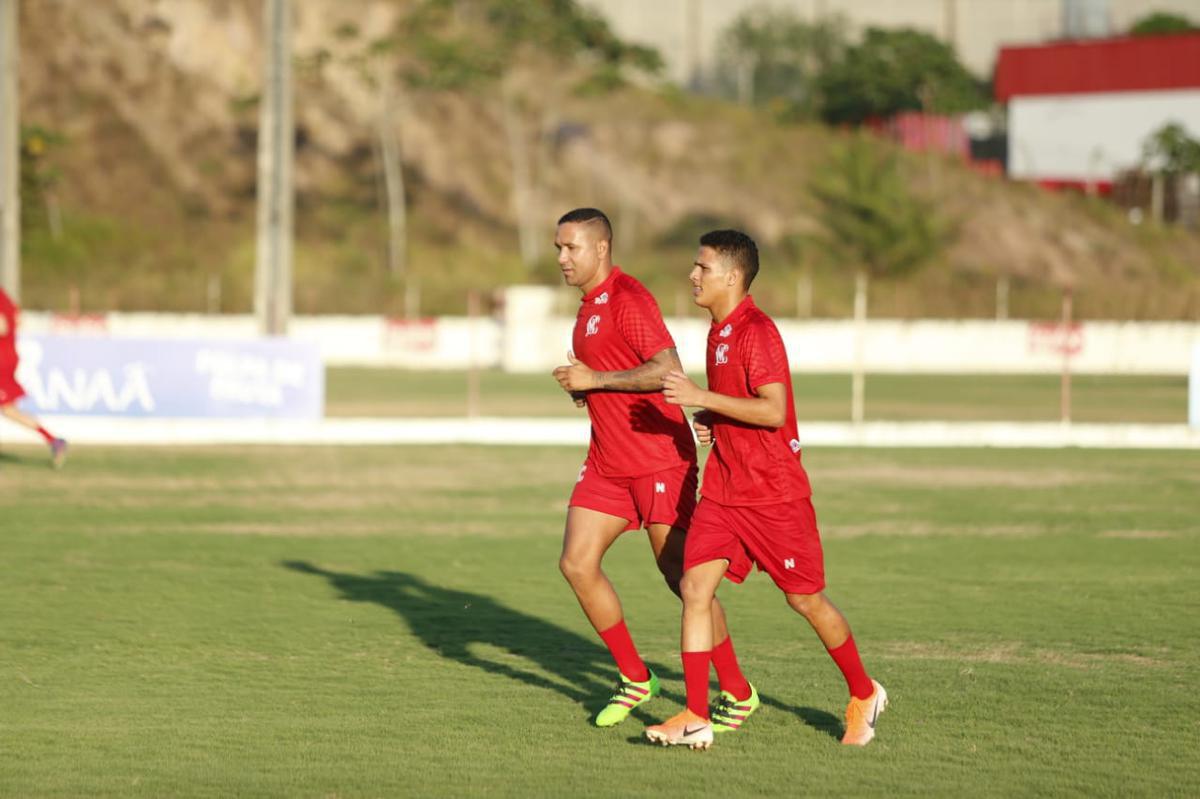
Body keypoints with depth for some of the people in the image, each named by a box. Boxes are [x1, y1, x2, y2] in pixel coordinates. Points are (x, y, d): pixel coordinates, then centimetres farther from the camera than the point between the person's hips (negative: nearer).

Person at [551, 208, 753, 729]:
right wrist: (580, 388, 8)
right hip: (608, 465, 9)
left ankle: (737, 691, 7)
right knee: (576, 564, -2)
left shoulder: (628, 299, -14)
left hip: (660, 459, -9)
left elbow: (667, 369, -25)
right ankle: (635, 679, 10)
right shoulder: (590, 305, 16)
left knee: (681, 576, -5)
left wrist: (596, 379, -21)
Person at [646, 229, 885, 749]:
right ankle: (696, 718, -6)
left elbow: (773, 410, -25)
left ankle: (864, 695, 24)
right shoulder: (719, 331, 13)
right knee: (695, 587, -6)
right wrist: (708, 422, 8)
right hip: (723, 488, 8)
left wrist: (702, 398, -24)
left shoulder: (757, 331, -16)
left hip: (774, 492, -8)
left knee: (805, 599, 3)